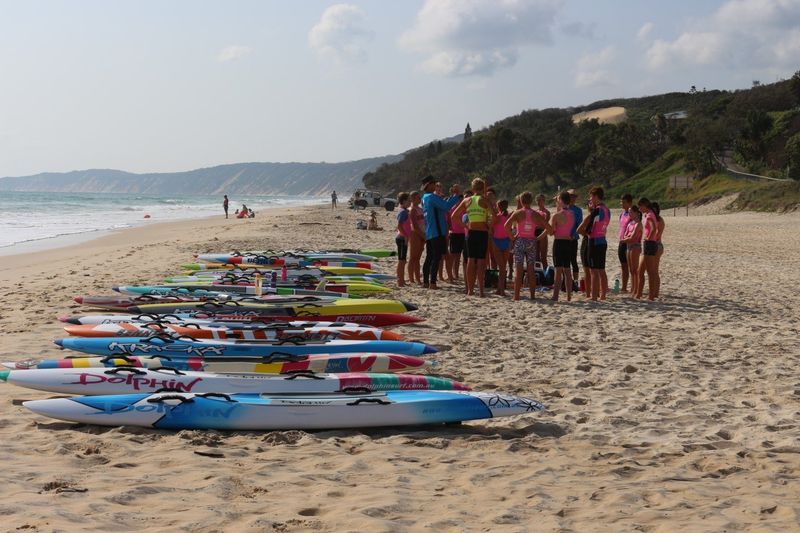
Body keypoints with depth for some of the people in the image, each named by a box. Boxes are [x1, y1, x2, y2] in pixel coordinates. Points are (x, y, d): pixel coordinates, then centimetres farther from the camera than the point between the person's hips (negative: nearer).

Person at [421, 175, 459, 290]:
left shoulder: (425, 198, 17)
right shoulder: (432, 197, -13)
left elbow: (442, 204, 22)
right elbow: (446, 206, -23)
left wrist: (453, 196, 17)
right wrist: (456, 195, -14)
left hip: (429, 233, 9)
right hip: (437, 232, -9)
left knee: (429, 258, 12)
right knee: (436, 258, -9)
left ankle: (425, 281, 14)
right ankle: (432, 283, -12)